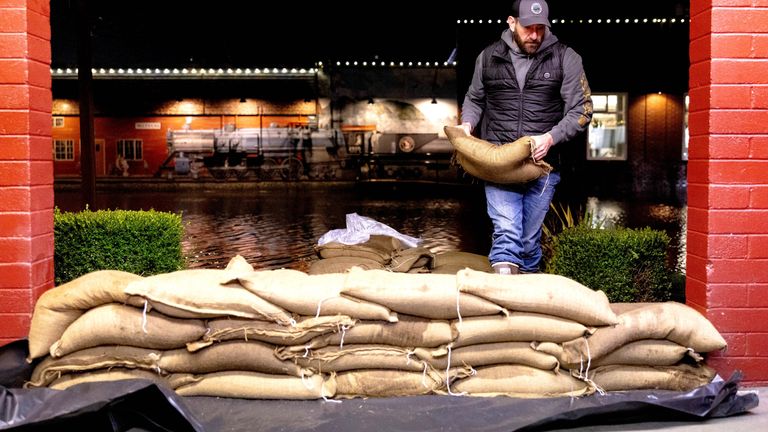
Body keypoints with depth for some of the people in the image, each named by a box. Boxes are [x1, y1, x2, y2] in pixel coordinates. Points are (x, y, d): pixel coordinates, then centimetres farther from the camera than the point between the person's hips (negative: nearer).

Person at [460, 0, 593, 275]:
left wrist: (551, 138, -14)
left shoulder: (565, 58, 2)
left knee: (530, 239, 9)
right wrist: (467, 124, 1)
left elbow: (582, 110, 1)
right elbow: (474, 99, 22)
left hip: (542, 165, 0)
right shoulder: (489, 56, 8)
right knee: (506, 232, -14)